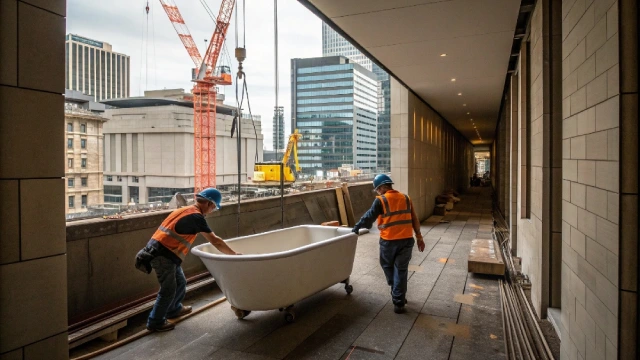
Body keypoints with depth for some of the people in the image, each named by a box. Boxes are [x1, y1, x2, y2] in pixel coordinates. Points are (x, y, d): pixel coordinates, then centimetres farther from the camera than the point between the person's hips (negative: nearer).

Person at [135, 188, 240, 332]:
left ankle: (174, 309, 40)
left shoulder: (186, 210, 11)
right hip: (163, 255, -9)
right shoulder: (196, 217, -17)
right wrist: (233, 254, -4)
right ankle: (155, 322, 18)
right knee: (168, 289, 4)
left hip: (163, 252, 9)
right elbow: (215, 241, -13)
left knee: (180, 283, 20)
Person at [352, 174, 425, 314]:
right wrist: (419, 237, 16)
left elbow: (369, 217, -3)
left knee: (388, 267, 19)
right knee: (401, 271, 8)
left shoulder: (381, 200, -7)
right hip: (406, 240, 4)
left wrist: (357, 227, 10)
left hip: (389, 241, -4)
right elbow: (414, 219, 9)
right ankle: (399, 303, 11)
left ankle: (397, 295, 28)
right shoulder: (406, 198, 7)